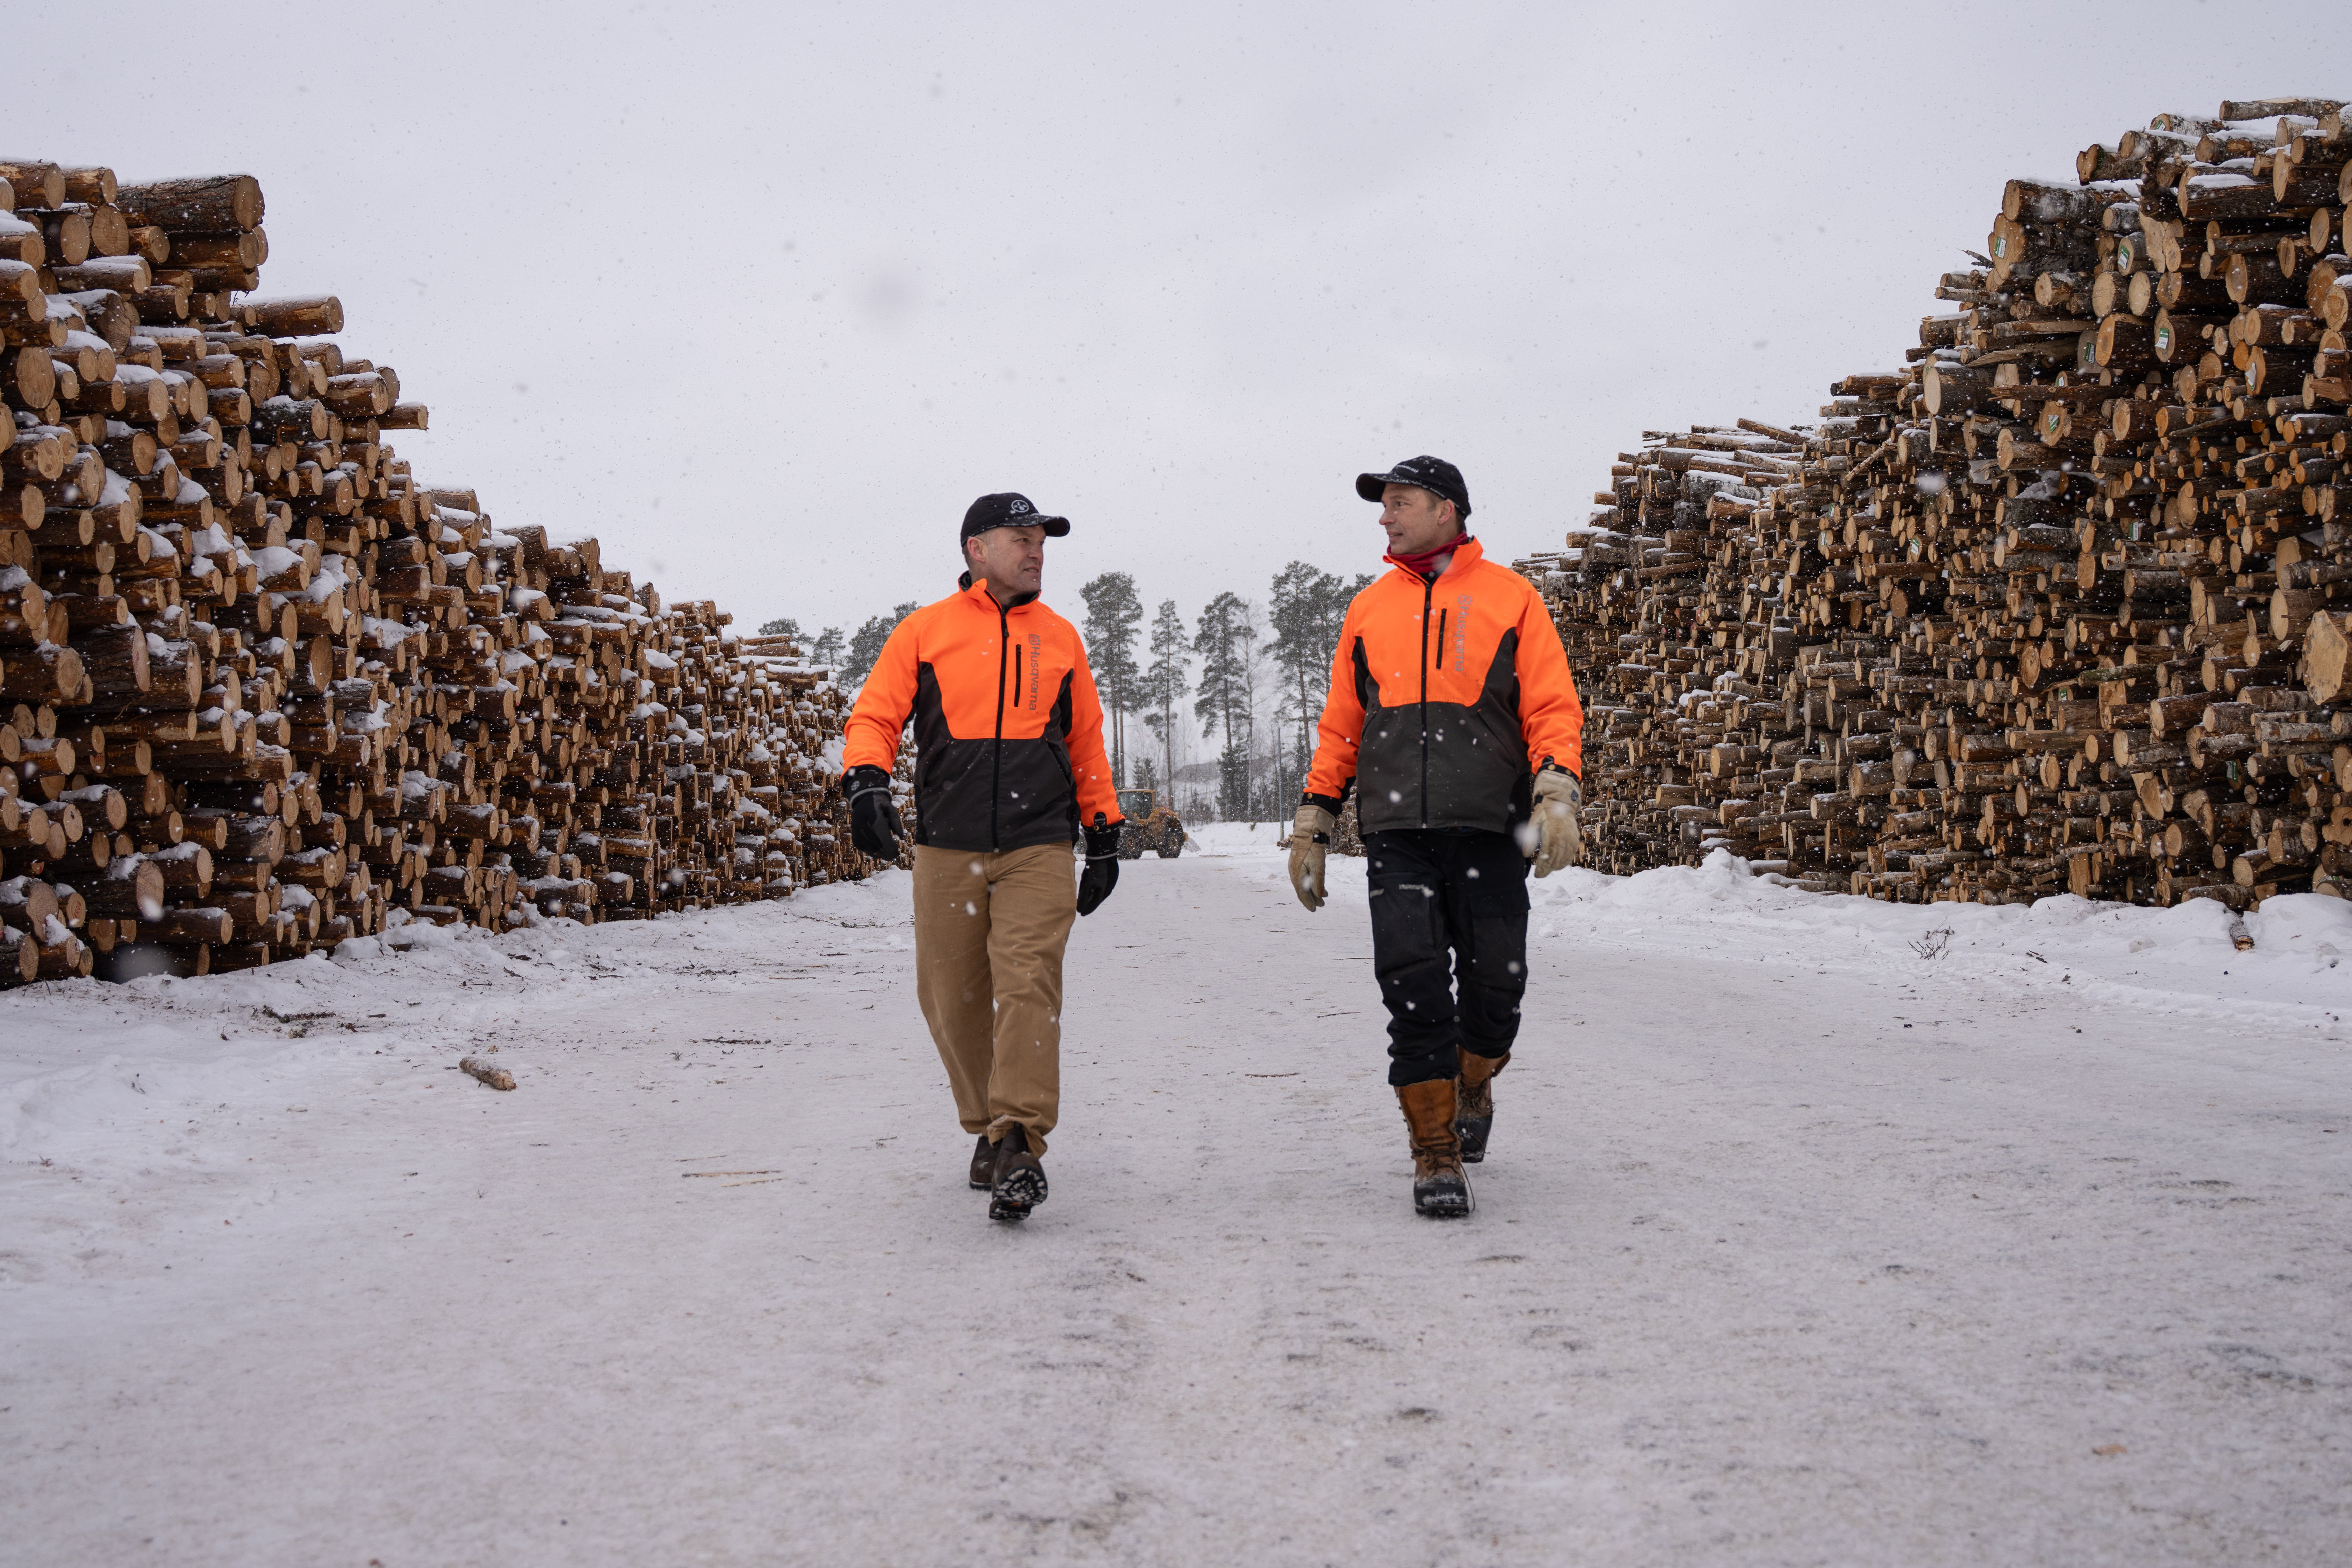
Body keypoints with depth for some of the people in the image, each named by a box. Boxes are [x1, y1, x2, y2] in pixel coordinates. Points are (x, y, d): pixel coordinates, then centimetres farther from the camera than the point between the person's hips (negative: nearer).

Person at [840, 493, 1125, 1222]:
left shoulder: (1060, 638, 14)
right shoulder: (924, 631, 7)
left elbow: (1086, 743, 19)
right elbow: (874, 716, 2)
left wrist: (1105, 834, 18)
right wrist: (866, 783, -17)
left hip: (1040, 847, 0)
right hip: (947, 849, 0)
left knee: (1026, 985, -15)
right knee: (954, 999, 5)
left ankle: (1020, 1143, -16)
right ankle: (989, 1126, 24)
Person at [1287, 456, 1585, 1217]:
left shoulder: (1509, 597, 7)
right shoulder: (1369, 610, 16)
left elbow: (1553, 707, 2)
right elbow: (1340, 726, 20)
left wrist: (1557, 793, -13)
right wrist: (1314, 822, 15)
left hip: (1489, 831, -2)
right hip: (1396, 835, 2)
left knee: (1494, 984, 1)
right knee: (1413, 987, -8)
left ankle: (1473, 1086, 33)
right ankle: (1436, 1152, 2)